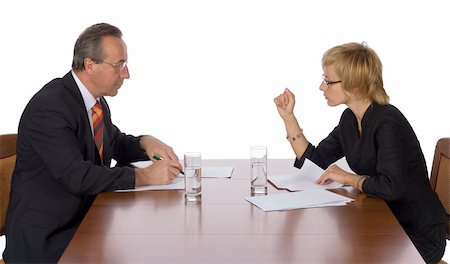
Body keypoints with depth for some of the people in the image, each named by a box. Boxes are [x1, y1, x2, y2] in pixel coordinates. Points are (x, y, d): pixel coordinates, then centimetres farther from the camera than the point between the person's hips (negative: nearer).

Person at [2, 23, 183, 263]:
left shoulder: (97, 101, 5)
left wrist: (146, 142, -2)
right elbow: (77, 176, -26)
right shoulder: (48, 108, -20)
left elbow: (117, 143, 21)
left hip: (85, 219, 8)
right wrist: (145, 176, -22)